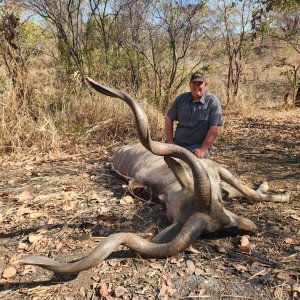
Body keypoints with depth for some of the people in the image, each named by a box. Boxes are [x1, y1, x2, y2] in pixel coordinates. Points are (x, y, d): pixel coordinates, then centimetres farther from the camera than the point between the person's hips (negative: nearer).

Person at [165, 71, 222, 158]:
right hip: (177, 143, 4)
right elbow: (169, 119, 10)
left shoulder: (212, 102, -6)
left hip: (197, 147, -3)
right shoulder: (181, 98, 6)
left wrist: (202, 149, -15)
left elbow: (214, 129, -10)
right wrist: (170, 141, 3)